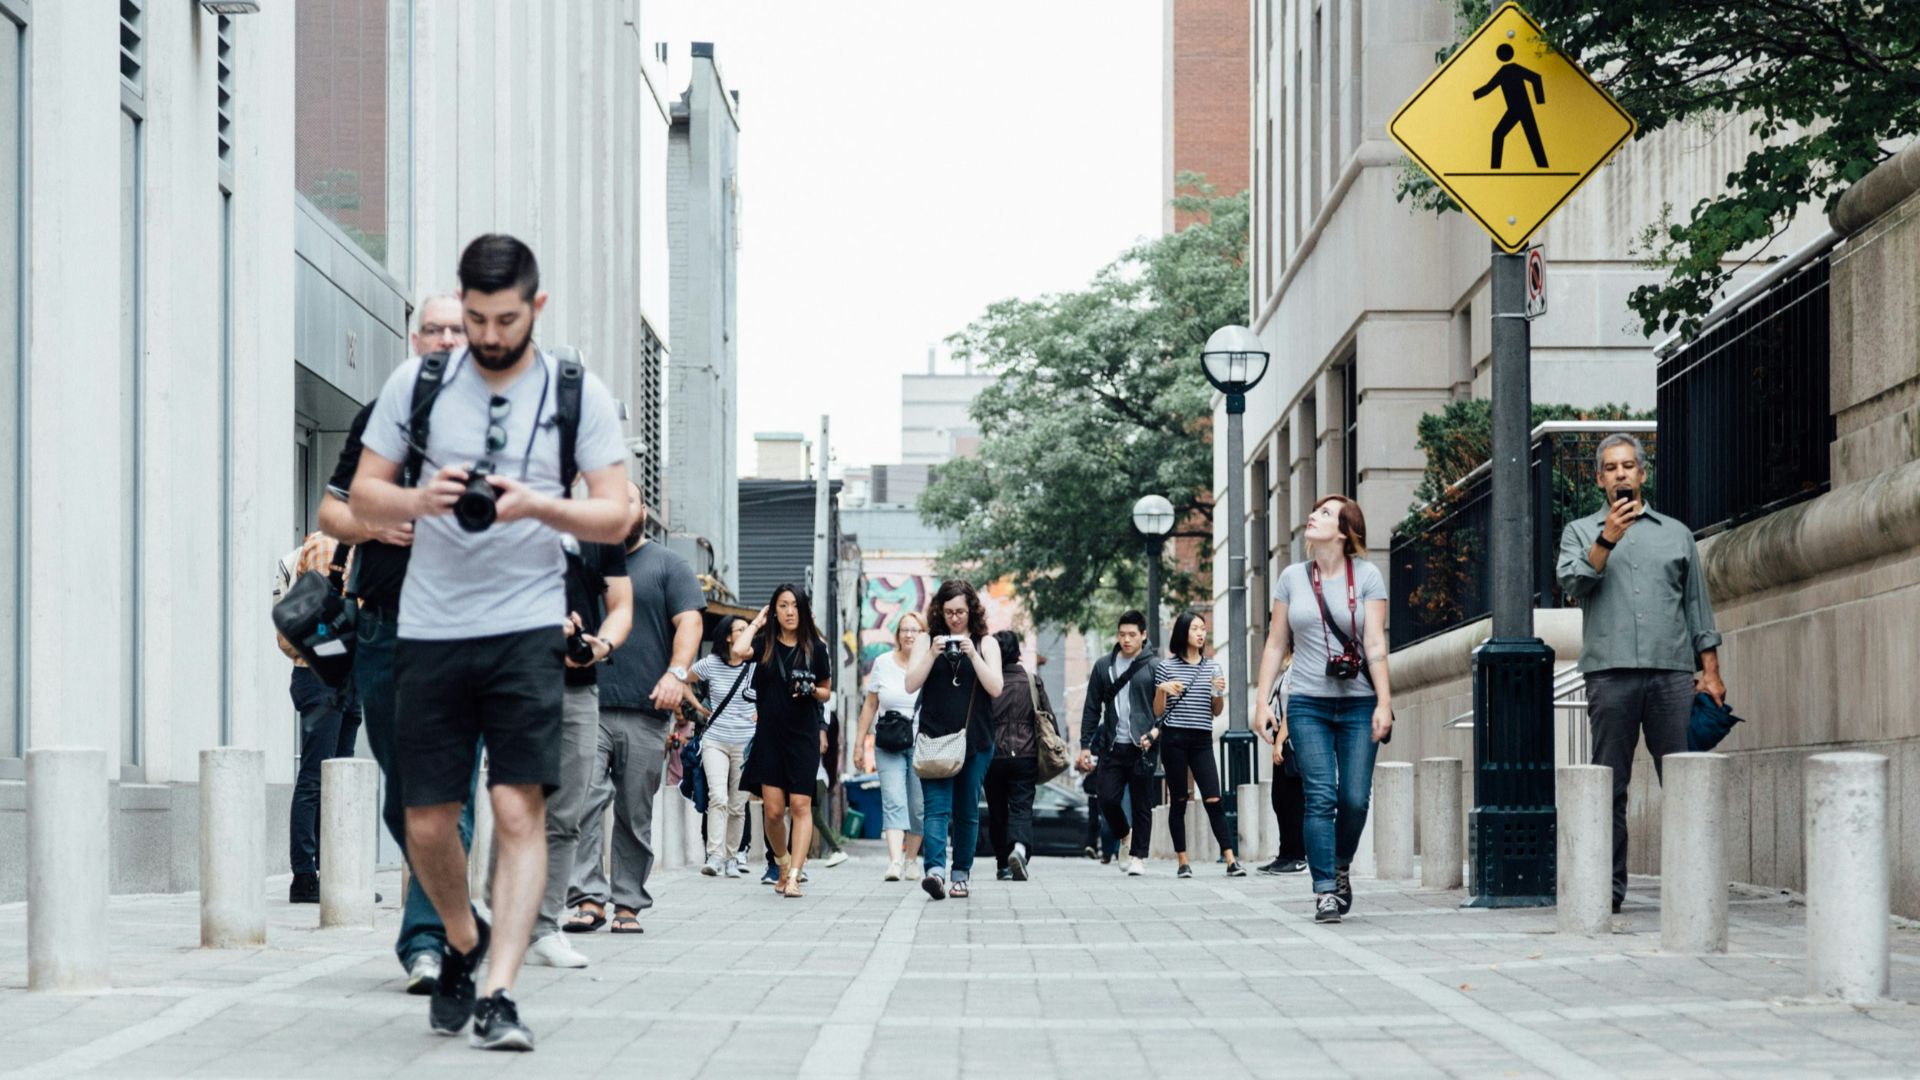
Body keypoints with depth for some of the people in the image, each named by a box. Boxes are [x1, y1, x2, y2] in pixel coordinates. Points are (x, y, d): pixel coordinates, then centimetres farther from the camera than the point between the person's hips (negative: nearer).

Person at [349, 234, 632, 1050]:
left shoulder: (578, 394, 3)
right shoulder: (417, 383, 6)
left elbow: (615, 516, 0)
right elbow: (363, 497, 8)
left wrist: (536, 504, -18)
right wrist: (422, 499, -13)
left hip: (526, 629, -2)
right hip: (429, 630, 2)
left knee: (519, 808, -13)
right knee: (427, 823, 4)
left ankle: (498, 995, -12)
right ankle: (463, 941, 32)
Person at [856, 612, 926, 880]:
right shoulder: (883, 663, 7)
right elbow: (870, 705, 14)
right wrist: (860, 743, 12)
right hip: (889, 745, 1)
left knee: (918, 807, 3)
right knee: (894, 802, -14)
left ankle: (910, 860, 19)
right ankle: (895, 861, -26)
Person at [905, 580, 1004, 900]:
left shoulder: (986, 643, 8)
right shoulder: (926, 642, 9)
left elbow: (995, 688, -3)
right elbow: (911, 685, 0)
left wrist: (972, 654, -13)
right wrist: (932, 654, -12)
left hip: (975, 742, 1)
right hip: (934, 739, -1)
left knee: (967, 811, 7)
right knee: (937, 807, -14)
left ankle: (962, 874, 17)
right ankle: (934, 870, -29)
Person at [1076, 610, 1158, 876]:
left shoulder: (1153, 667, 0)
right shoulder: (1103, 666, 9)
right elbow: (1092, 708, 11)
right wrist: (1085, 745, 6)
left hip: (1142, 747, -2)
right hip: (1112, 746, 3)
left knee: (1141, 805, 2)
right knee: (1108, 798, -4)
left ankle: (1138, 856, 12)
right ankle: (1124, 835, 24)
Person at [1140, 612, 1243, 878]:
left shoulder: (1212, 667, 13)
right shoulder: (1166, 666, 5)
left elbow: (1216, 712, 16)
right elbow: (1158, 711, 6)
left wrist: (1220, 692, -3)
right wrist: (1162, 689, -11)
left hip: (1202, 739, 2)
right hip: (1174, 739, -2)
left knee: (1213, 800, -7)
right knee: (1178, 801, 2)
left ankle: (1231, 860, -12)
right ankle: (1183, 862, 6)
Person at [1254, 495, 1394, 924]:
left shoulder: (1366, 575, 2)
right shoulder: (1293, 577, 8)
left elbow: (1375, 644, -3)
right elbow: (1276, 644, 11)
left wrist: (1384, 702, -10)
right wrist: (1263, 701, 4)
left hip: (1358, 703, -1)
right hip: (1308, 703, 1)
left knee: (1355, 798, -2)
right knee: (1320, 798, -7)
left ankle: (1341, 868, 24)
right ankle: (1325, 892, -6)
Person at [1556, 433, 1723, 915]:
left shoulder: (1676, 532, 18)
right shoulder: (1580, 532, 15)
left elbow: (1697, 605, 16)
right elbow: (1573, 584, -3)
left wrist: (1710, 671, 8)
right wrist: (1606, 541, -15)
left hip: (1673, 674, 1)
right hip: (1610, 672, -1)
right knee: (1610, 786, -1)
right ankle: (1608, 887, 2)